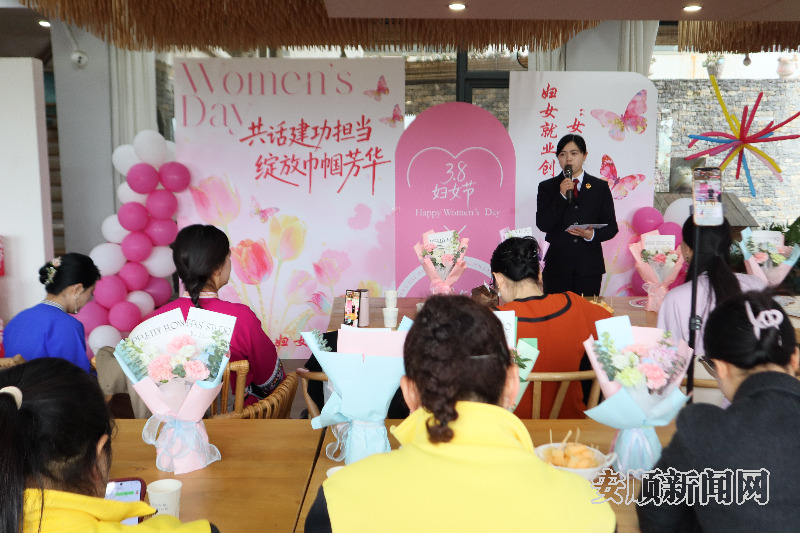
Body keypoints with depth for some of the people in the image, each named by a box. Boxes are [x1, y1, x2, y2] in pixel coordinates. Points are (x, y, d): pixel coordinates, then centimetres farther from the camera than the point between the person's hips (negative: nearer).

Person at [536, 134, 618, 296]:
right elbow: (542, 225, -5)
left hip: (589, 266, 1)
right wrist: (562, 196, -12)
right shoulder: (547, 187, 8)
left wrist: (592, 235, -13)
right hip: (556, 266, 0)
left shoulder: (600, 187, 10)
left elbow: (611, 227, 8)